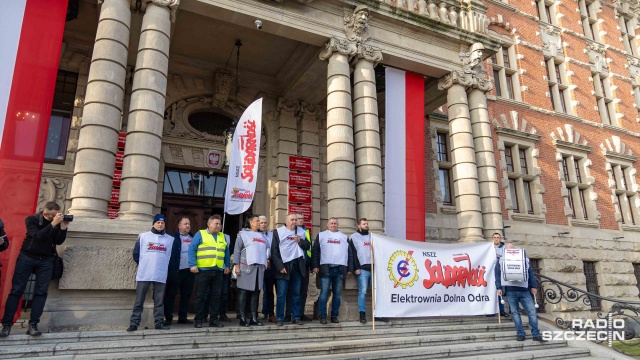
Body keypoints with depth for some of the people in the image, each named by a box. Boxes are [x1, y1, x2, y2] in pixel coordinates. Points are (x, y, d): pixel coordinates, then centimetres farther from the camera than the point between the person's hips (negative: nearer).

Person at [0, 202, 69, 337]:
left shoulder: (57, 222, 3)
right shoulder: (32, 219, -5)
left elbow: (59, 241, -3)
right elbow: (37, 236, -20)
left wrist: (63, 227, -16)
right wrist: (53, 224, -27)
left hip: (46, 260, 2)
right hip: (27, 257, -2)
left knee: (41, 292, -5)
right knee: (16, 290, -3)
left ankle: (33, 325, -3)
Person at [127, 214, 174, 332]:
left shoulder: (170, 239, 8)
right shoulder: (143, 236, 6)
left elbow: (171, 257, 13)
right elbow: (136, 254, 9)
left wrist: (164, 268, 10)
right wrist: (143, 265, 11)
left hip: (161, 275, 1)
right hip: (144, 274, -1)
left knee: (159, 300, 5)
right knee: (139, 300, 1)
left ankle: (159, 323, 10)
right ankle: (134, 323, 6)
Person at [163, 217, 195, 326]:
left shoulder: (193, 238, 15)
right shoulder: (173, 237, -1)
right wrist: (171, 269, -12)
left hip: (189, 271, 5)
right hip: (176, 271, -5)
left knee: (186, 294, 10)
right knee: (171, 294, 0)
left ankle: (182, 317, 18)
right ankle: (168, 318, 8)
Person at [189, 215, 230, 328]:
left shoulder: (223, 236, 16)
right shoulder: (200, 234, 1)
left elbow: (226, 253, 20)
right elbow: (192, 249, -5)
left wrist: (227, 266, 14)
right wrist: (193, 265, -13)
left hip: (218, 271, 5)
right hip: (203, 270, -4)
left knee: (216, 296, 7)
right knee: (200, 296, 2)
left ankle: (214, 319, 15)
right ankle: (198, 320, 12)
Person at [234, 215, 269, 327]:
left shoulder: (262, 236, 20)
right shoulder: (243, 234, 2)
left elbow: (267, 249, 25)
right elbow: (237, 250, -3)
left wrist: (267, 258, 10)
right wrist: (236, 265, -10)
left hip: (260, 267, 6)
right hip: (246, 267, -5)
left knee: (256, 293, 7)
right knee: (243, 292, -3)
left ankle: (254, 318, 12)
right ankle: (242, 318, 1)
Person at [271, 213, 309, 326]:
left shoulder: (301, 232, 10)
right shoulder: (278, 232, -1)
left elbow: (307, 246, 12)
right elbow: (274, 251, -5)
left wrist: (300, 241, -8)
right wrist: (280, 266, -11)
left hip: (297, 266, 4)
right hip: (284, 266, -3)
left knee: (296, 293, 9)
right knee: (281, 294, -3)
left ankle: (296, 317, 17)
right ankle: (279, 319, 7)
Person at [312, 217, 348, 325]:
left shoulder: (344, 237, 16)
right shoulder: (321, 235, 10)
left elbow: (349, 253, 14)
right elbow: (315, 251, 5)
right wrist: (315, 266, -4)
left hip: (340, 269, 2)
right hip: (326, 268, -2)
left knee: (337, 293, 5)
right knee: (324, 293, -5)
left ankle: (334, 316, 12)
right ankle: (322, 316, -1)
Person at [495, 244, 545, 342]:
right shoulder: (501, 261, 9)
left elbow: (530, 273, 14)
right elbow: (498, 275, 6)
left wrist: (534, 286, 7)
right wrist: (499, 287, -3)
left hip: (524, 290, 1)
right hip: (510, 291, -1)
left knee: (532, 311, -3)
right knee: (515, 313, 2)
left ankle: (536, 334, 4)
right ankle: (520, 334, 9)